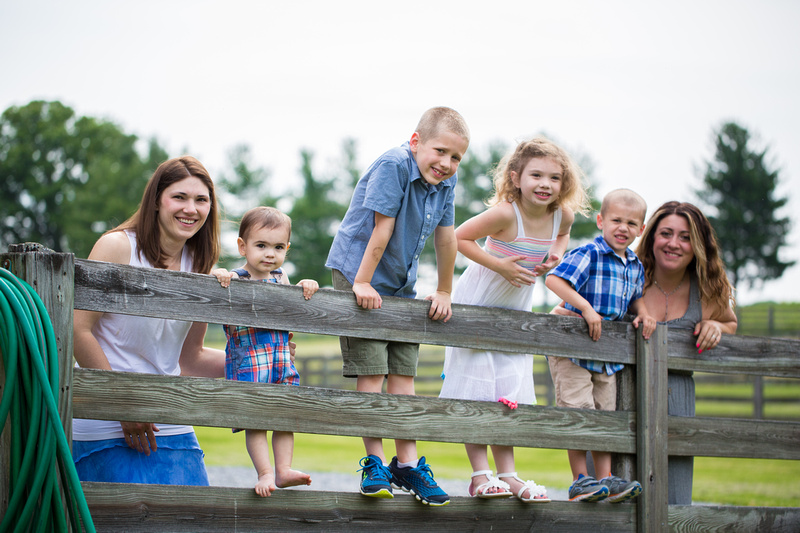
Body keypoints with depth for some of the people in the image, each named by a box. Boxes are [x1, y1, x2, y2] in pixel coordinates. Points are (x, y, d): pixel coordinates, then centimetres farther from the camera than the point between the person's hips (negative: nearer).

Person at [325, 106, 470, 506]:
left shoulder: (445, 182, 0)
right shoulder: (393, 167, -22)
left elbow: (446, 238, 7)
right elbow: (382, 228, -21)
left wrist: (443, 292, 12)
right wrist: (362, 282, -18)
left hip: (401, 285, 7)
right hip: (359, 277, -6)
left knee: (403, 374, 4)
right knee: (371, 372, -9)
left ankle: (407, 463, 7)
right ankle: (374, 463, -3)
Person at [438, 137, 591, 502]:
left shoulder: (562, 215, -9)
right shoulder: (506, 214, -27)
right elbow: (458, 238, -19)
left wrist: (555, 253, -6)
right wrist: (499, 265, -26)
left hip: (514, 313, 6)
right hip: (475, 307, -6)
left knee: (509, 395, 8)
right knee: (476, 391, -4)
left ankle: (507, 474, 13)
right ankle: (480, 475, 0)